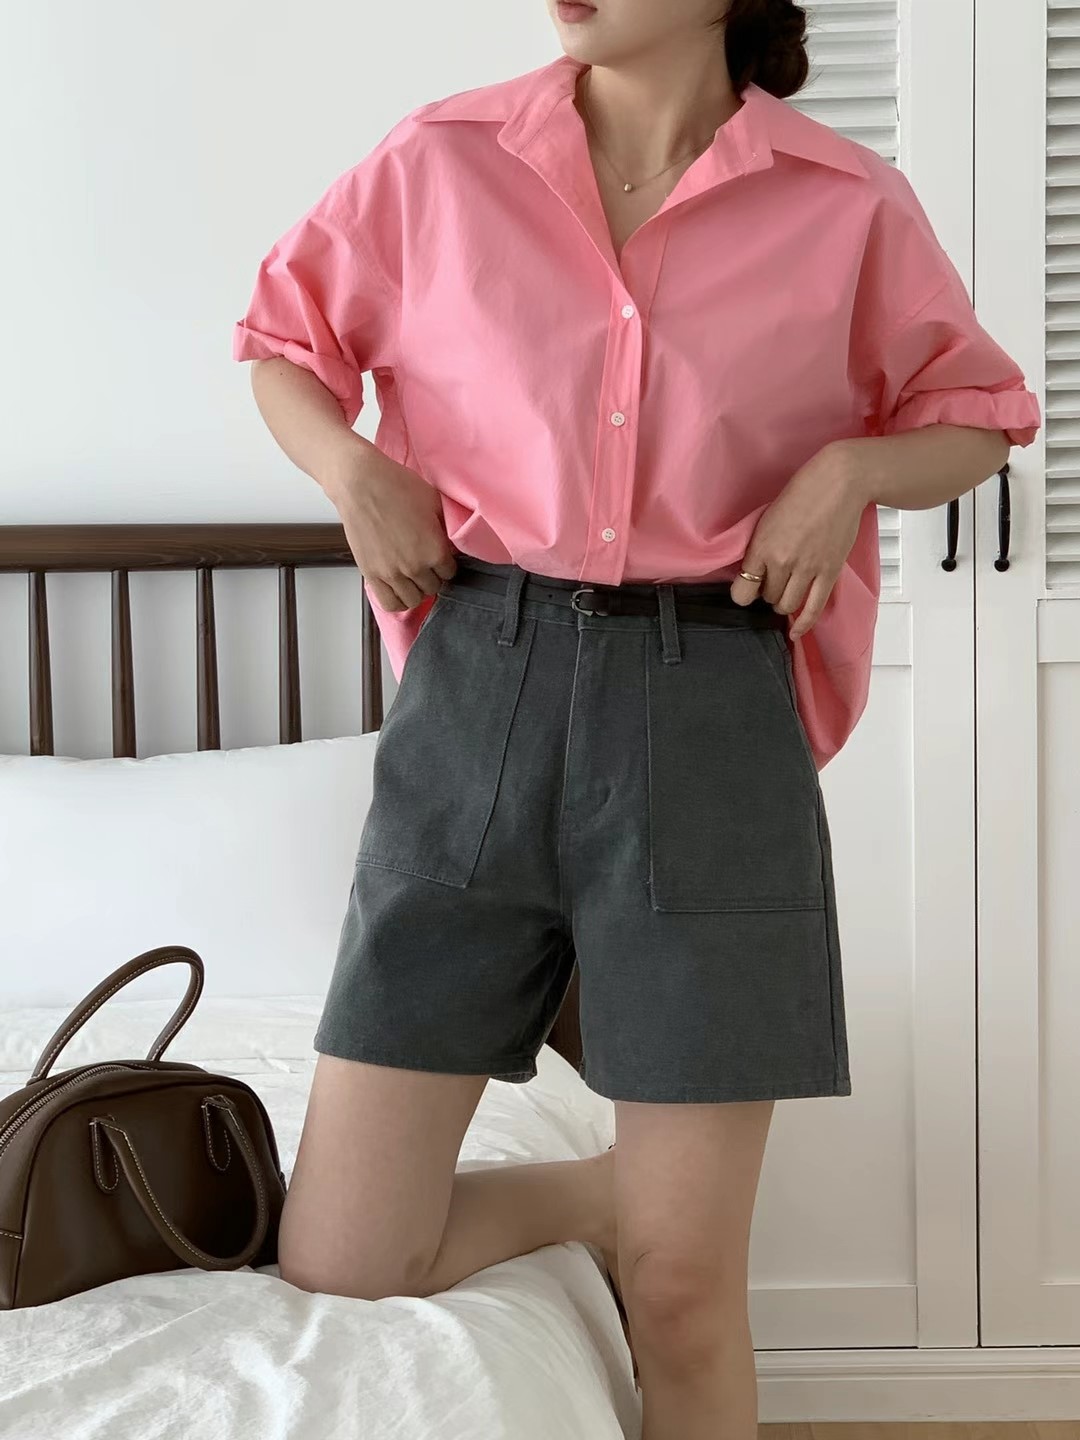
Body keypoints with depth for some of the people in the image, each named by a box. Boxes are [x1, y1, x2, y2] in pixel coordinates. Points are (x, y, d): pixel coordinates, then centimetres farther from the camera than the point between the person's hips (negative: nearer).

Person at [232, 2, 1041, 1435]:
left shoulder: (849, 204, 1)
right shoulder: (441, 161, 3)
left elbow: (978, 412, 15)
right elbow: (285, 337, 18)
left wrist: (852, 467, -6)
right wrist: (351, 467, -1)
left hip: (712, 718, -1)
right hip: (479, 689, 2)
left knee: (684, 1296, 2)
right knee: (338, 1262, 3)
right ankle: (611, 1192, 29)